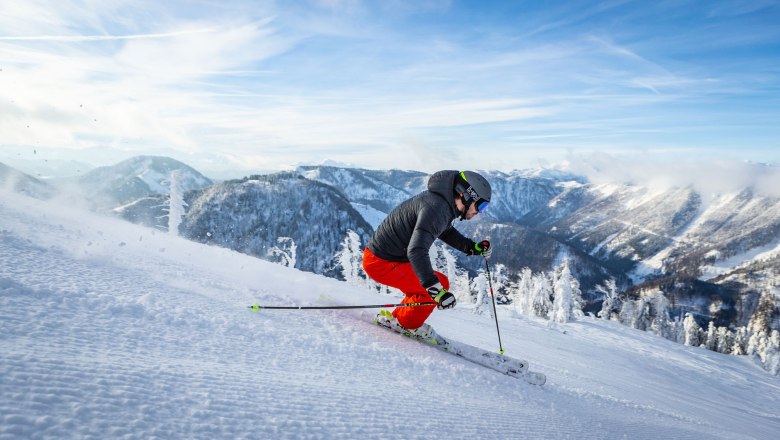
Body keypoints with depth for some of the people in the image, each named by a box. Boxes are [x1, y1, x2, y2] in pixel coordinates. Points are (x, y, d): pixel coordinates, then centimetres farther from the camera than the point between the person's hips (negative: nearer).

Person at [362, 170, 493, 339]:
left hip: (384, 255, 10)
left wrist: (473, 247, 15)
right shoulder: (436, 209, -25)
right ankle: (407, 324, 10)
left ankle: (394, 319, 23)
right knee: (440, 284, -10)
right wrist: (437, 290, -40)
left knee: (440, 284, 14)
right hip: (381, 263, -10)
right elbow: (417, 251, -36)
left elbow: (446, 232, 27)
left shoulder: (443, 201, 6)